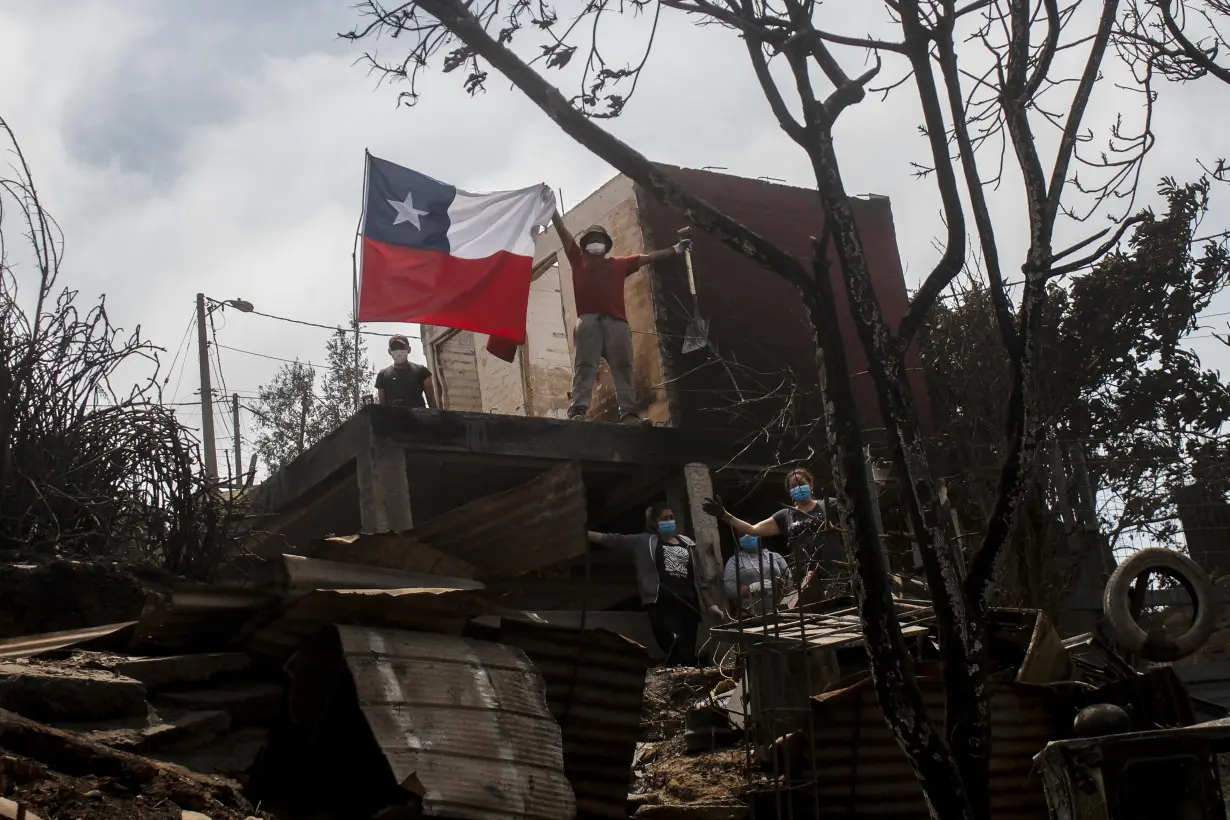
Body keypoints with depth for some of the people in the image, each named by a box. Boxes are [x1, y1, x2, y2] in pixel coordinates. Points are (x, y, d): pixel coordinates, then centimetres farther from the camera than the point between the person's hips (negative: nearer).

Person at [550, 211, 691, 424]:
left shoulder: (619, 264, 28)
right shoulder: (579, 259, 22)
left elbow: (647, 257, 31)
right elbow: (562, 231, 20)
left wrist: (675, 250, 30)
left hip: (617, 322, 3)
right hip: (588, 320, -3)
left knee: (623, 368, -6)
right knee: (584, 367, -13)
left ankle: (628, 413, -11)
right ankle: (578, 411, -22)